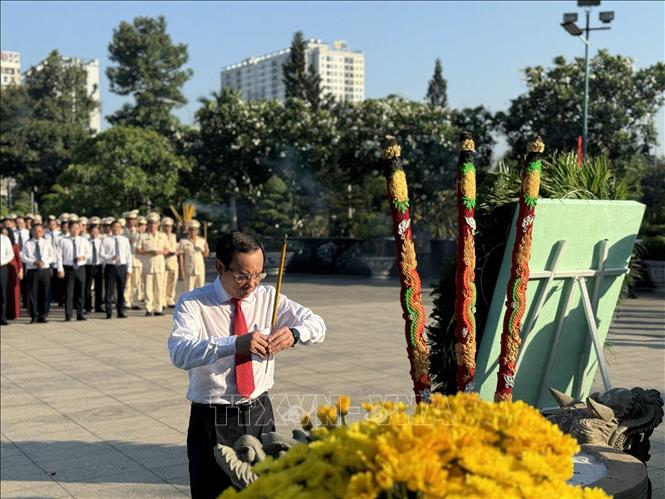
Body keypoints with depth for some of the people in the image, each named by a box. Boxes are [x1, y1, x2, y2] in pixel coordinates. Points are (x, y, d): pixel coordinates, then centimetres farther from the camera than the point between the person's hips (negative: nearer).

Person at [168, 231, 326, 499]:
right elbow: (179, 352, -27)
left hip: (260, 413, 4)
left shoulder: (268, 296, 2)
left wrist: (294, 333, -24)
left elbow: (316, 324, 0)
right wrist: (235, 343, -41)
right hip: (213, 420, -3)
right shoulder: (192, 303, -10)